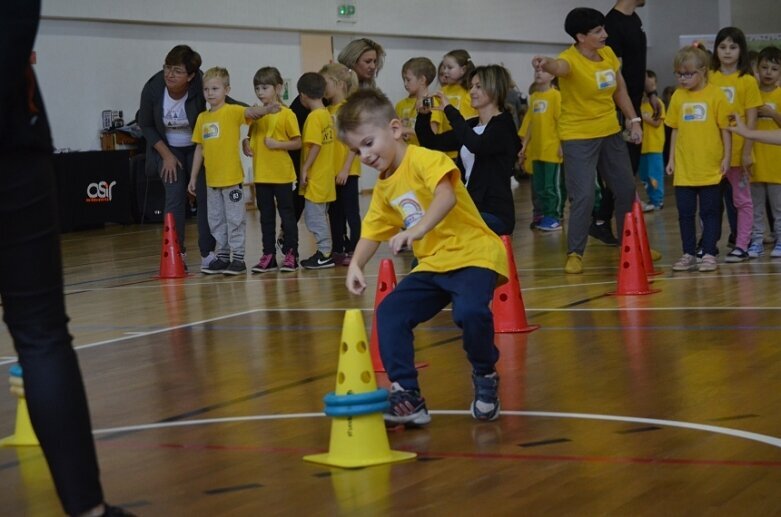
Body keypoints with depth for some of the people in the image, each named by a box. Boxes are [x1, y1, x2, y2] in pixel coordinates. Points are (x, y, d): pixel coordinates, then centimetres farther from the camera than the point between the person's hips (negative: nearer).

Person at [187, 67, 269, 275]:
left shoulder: (233, 111, -7)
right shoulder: (202, 118, 9)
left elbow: (250, 112, -27)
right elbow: (199, 149, 15)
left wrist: (266, 109, -49)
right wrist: (193, 177, 16)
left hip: (232, 177, -6)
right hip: (211, 180, 6)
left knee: (235, 219, -1)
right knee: (216, 221, 12)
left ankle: (238, 258, 5)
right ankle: (223, 257, 22)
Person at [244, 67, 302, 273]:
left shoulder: (286, 114, -7)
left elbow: (297, 142, -6)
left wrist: (278, 144, -19)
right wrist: (247, 144, -2)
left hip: (282, 175, -5)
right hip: (261, 175, 5)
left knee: (287, 213, 2)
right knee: (266, 216, 10)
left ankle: (291, 254, 8)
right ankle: (268, 255, 16)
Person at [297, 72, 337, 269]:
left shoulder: (313, 117, -16)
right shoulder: (327, 114, 10)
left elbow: (315, 146, -21)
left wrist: (304, 169, -16)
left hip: (315, 177, -9)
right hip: (325, 176, 9)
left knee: (314, 216, -3)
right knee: (319, 215, 16)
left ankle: (325, 254, -2)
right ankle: (324, 252, 21)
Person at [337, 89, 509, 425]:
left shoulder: (423, 159, -14)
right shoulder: (383, 187, 12)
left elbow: (447, 196, -32)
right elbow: (372, 232, 16)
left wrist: (418, 229, -47)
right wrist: (356, 265, -4)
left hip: (473, 254, -8)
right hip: (433, 265, 8)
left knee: (470, 311, -32)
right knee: (390, 313, -8)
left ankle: (485, 378, -4)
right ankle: (406, 396, -2)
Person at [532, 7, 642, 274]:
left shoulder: (608, 54, -1)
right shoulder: (571, 59, -22)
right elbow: (559, 66, -48)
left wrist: (634, 120, 9)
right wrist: (546, 63, -71)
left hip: (611, 133, 7)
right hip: (579, 137, -7)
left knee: (626, 190, 15)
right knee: (583, 197, -13)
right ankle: (574, 253, 2)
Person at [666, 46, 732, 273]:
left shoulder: (715, 95, -6)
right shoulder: (678, 96, 4)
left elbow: (725, 128, -2)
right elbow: (675, 130, 11)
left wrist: (726, 157, -5)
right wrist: (671, 158, 9)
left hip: (710, 168, -3)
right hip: (684, 169, 3)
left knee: (710, 212, 4)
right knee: (685, 213, 7)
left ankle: (709, 254, 10)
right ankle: (688, 254, 16)